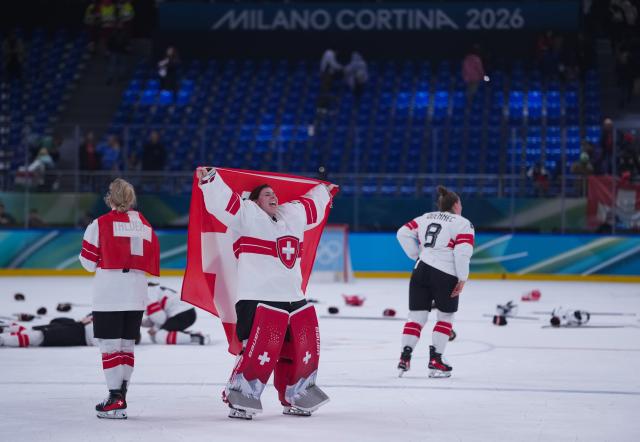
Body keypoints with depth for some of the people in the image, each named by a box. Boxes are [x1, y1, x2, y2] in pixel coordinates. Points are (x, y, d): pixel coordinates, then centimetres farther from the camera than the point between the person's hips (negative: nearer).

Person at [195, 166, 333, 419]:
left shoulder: (292, 216, 18)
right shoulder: (247, 214, -2)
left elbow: (311, 208, 38)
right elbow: (223, 202, -14)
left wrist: (323, 191, 52)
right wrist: (209, 180, -29)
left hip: (294, 300, 8)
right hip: (258, 300, -8)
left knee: (304, 350, 13)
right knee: (261, 351, -17)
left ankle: (294, 399, 30)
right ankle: (239, 399, -6)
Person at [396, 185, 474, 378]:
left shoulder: (426, 218, 17)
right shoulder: (462, 223, 0)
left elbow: (403, 233, 11)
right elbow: (463, 252, -12)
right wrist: (462, 279, -7)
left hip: (421, 270, 5)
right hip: (445, 275, -5)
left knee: (417, 315, 9)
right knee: (446, 316, 11)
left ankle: (405, 357, -3)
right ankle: (435, 361, 4)